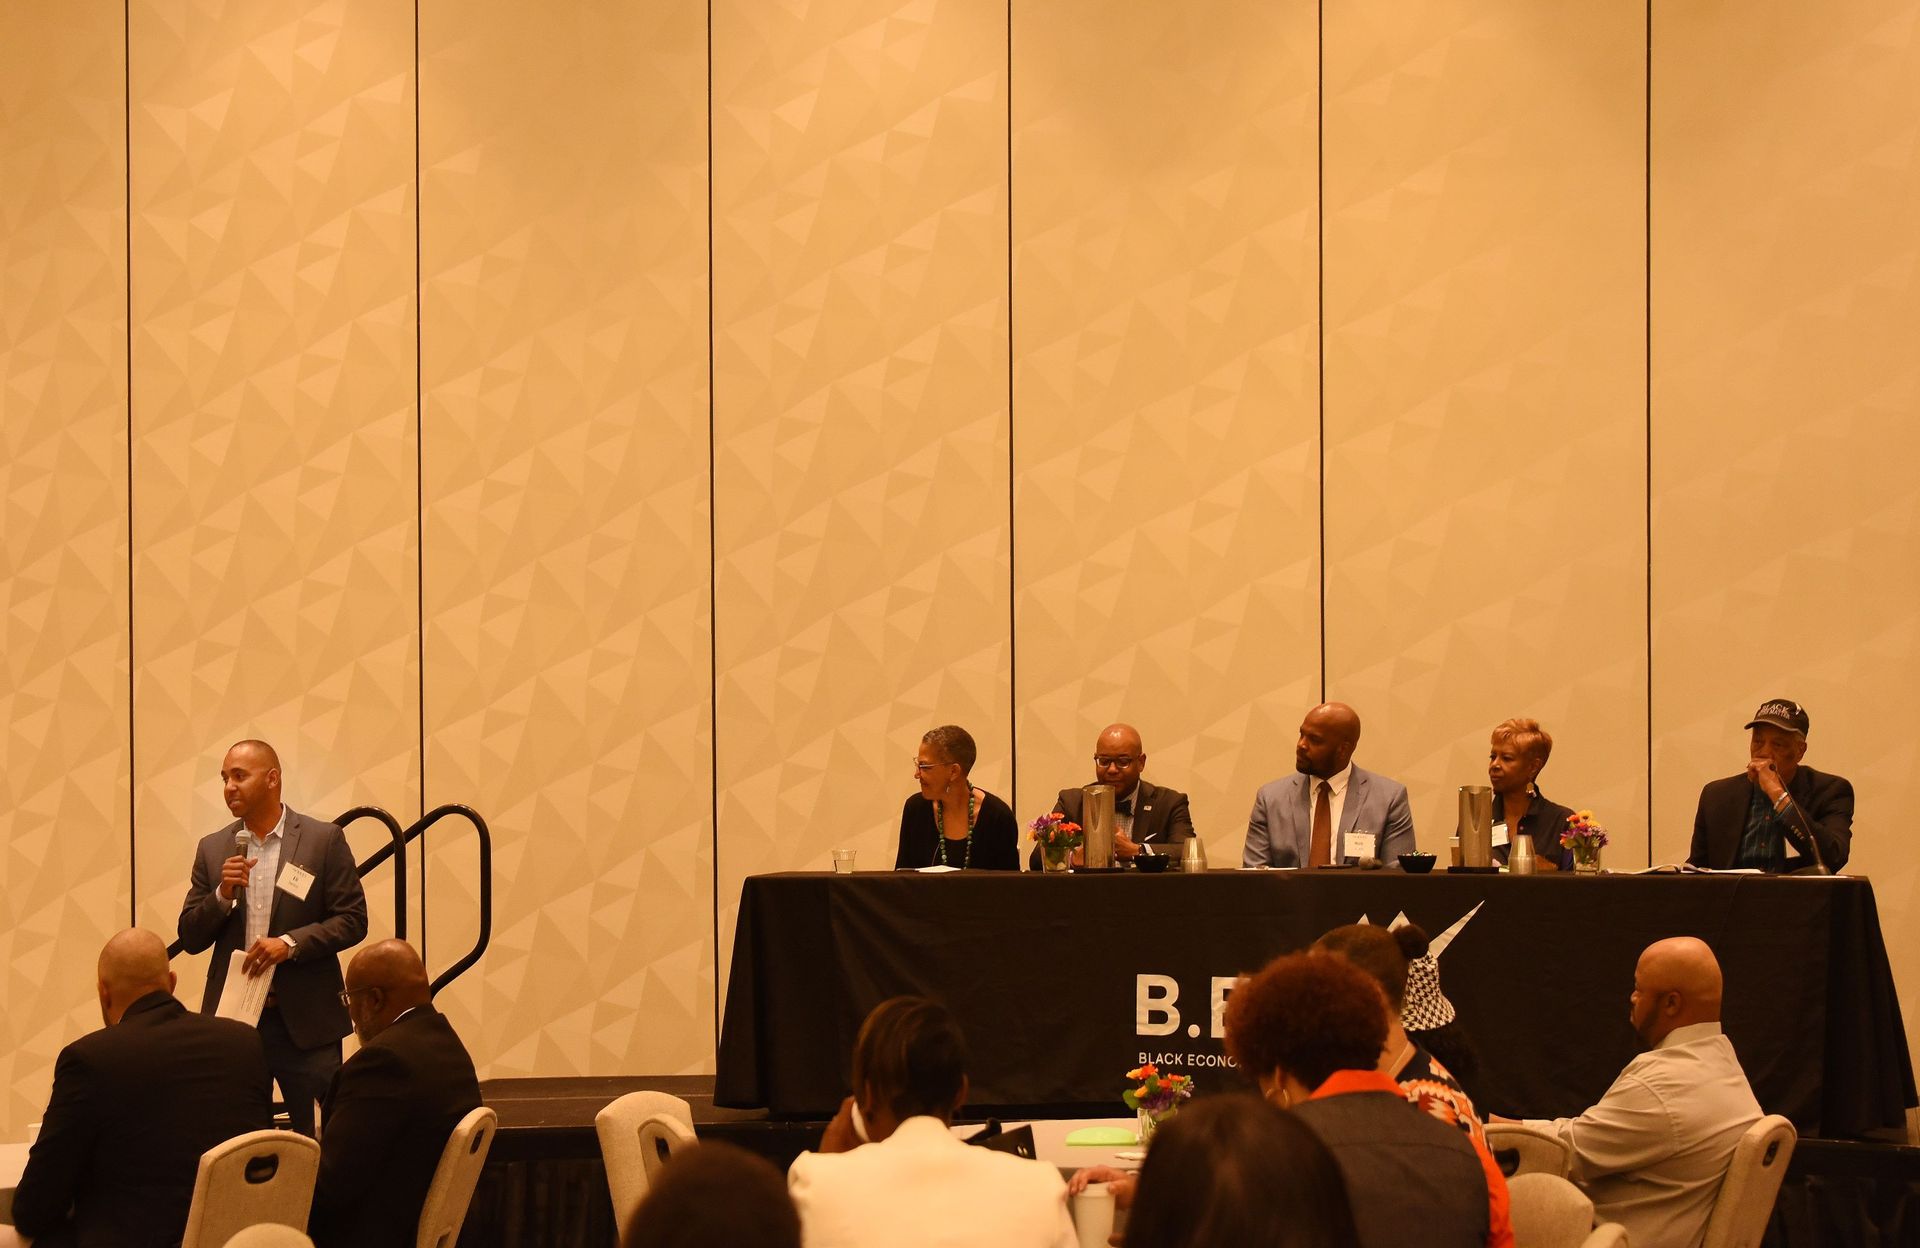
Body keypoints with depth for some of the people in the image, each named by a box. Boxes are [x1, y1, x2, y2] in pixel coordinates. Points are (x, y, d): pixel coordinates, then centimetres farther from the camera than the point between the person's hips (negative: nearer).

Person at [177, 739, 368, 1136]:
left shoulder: (324, 840, 0)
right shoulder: (213, 849, 9)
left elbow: (352, 921, -3)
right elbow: (190, 938, 9)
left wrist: (291, 943, -16)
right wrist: (222, 895, -9)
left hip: (306, 1021, -3)